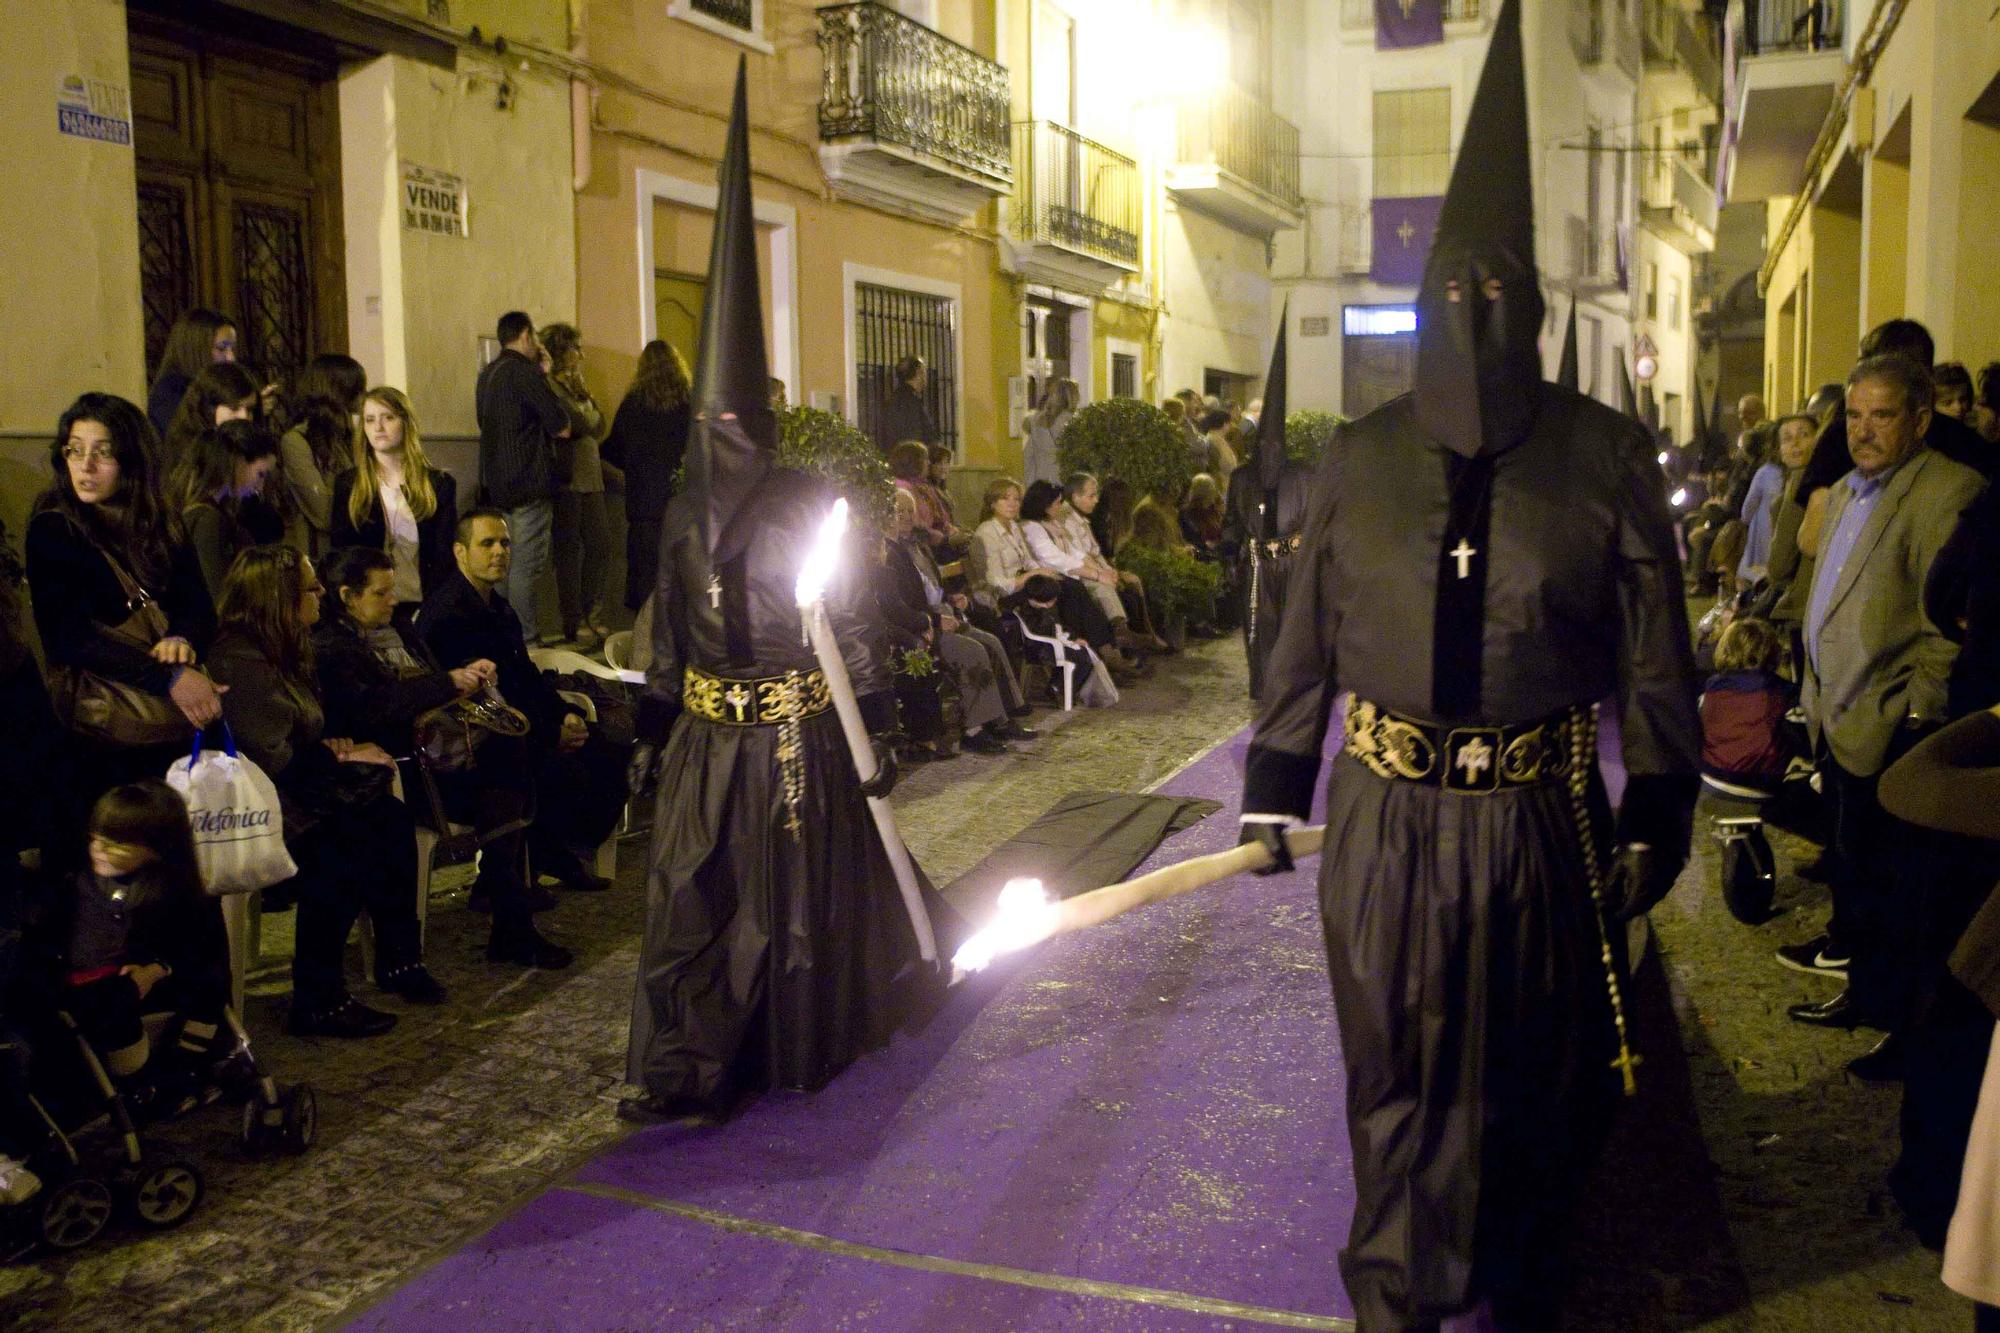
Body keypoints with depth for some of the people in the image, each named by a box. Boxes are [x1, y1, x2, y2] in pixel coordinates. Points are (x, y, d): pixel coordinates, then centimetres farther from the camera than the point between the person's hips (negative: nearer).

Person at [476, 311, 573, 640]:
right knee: (528, 564, -6)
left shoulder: (488, 374, 14)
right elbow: (563, 427, -14)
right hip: (529, 483, -9)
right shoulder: (526, 373, -14)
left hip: (496, 483, 9)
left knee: (506, 563, 15)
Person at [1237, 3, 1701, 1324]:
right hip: (1386, 820, 1)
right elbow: (1308, 632, 3)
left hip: (1540, 821, 0)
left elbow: (1654, 652, -2)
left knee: (1529, 1076, 16)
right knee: (1396, 1073, 13)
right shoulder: (1363, 457, 1)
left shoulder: (1607, 455, -3)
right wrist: (1275, 786, 4)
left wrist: (1656, 821, -2)